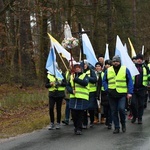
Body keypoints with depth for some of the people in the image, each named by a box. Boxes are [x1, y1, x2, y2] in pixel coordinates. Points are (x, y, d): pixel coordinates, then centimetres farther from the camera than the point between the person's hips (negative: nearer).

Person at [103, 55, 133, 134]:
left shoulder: (125, 69, 3)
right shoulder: (108, 70, 10)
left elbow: (130, 81, 1)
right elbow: (104, 81, 14)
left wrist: (130, 92, -7)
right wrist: (107, 89, -3)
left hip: (122, 94, -3)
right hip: (112, 95, 3)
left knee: (121, 109, -16)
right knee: (114, 112, 5)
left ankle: (123, 124, 8)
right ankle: (116, 128, 15)